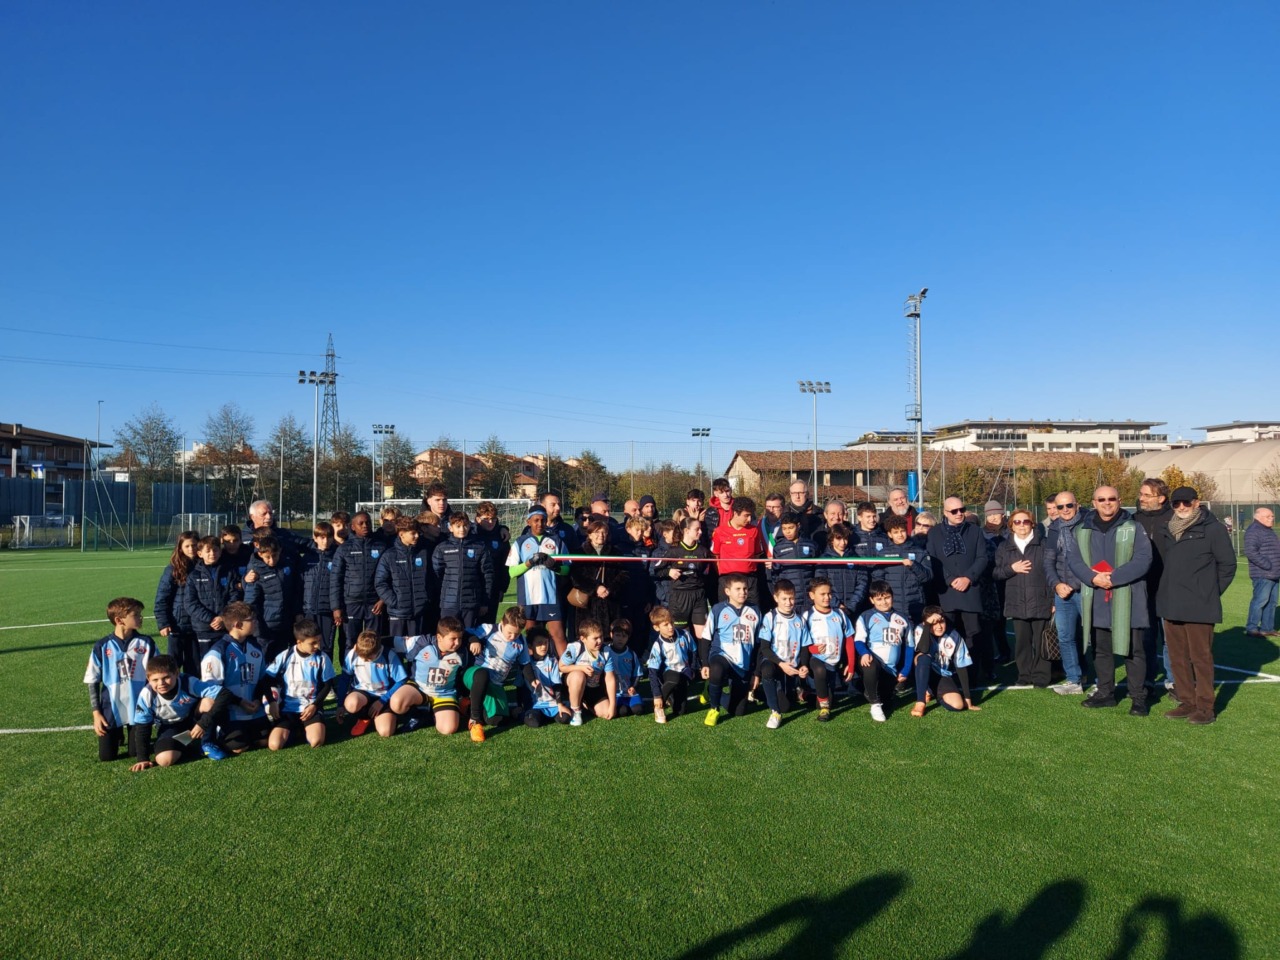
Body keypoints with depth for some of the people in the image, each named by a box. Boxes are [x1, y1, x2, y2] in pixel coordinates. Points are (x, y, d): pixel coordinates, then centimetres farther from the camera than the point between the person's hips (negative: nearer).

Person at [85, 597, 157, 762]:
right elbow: (93, 682, 0)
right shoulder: (102, 647, -7)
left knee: (136, 753, 4)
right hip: (111, 711, 0)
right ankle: (118, 734, 37)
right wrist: (96, 713, -4)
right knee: (106, 755, 6)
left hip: (139, 709, 0)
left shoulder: (146, 643, -6)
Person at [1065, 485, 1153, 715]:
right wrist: (1093, 577, -15)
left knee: (1132, 650, 1)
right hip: (1096, 600, 4)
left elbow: (1143, 559, -11)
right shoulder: (1083, 530, 9)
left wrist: (1113, 577, -19)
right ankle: (1105, 693, 25)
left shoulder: (1133, 528, -2)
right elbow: (1073, 558, 3)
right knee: (1101, 649, 13)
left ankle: (1138, 698, 10)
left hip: (1126, 601, -4)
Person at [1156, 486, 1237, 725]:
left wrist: (1211, 593, -3)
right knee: (1178, 658, 11)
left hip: (1199, 608, -6)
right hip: (1171, 606, 6)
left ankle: (1205, 707, 6)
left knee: (1201, 658, -2)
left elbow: (1227, 564, -4)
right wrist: (1171, 590, 11)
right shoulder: (1168, 531, 14)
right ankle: (1187, 702, 20)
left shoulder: (1213, 529, -5)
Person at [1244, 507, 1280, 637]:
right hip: (1263, 574, -10)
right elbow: (1250, 552, -23)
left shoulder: (1269, 531, 20)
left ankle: (1267, 628, 19)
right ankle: (1251, 628, -6)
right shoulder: (1253, 531, -13)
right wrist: (1267, 565, -22)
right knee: (1260, 600, -10)